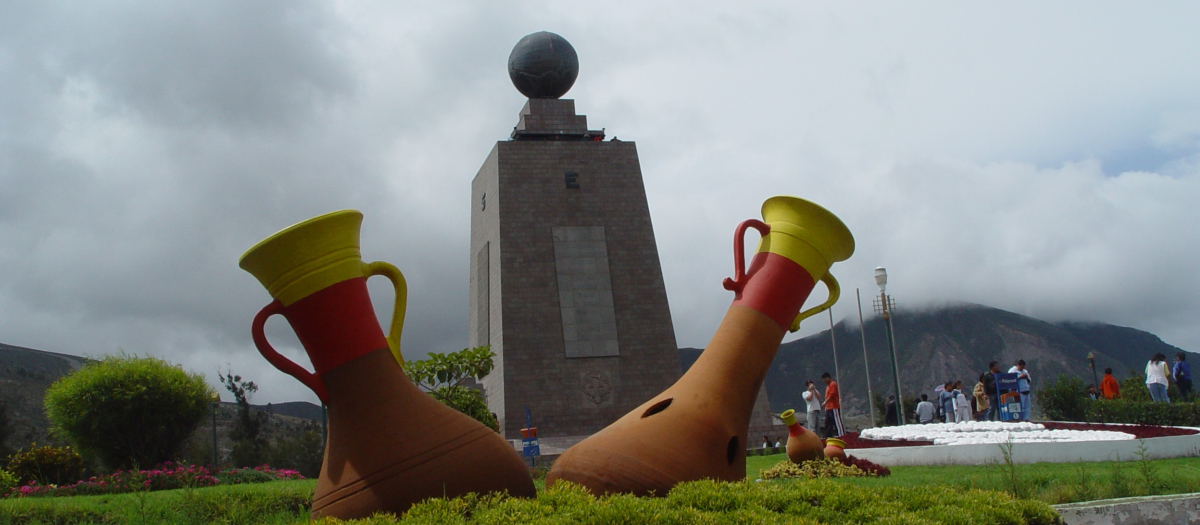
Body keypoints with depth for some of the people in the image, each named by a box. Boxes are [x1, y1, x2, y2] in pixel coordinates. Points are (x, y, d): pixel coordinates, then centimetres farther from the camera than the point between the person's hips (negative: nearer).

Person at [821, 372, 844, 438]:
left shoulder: (833, 384, -7)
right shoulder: (827, 386, 20)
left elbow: (832, 394, -17)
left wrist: (825, 402, -21)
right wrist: (826, 406, 16)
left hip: (834, 408, -10)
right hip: (828, 408, 10)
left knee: (837, 423, -11)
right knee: (827, 424, 9)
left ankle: (841, 436, -12)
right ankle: (828, 437, 12)